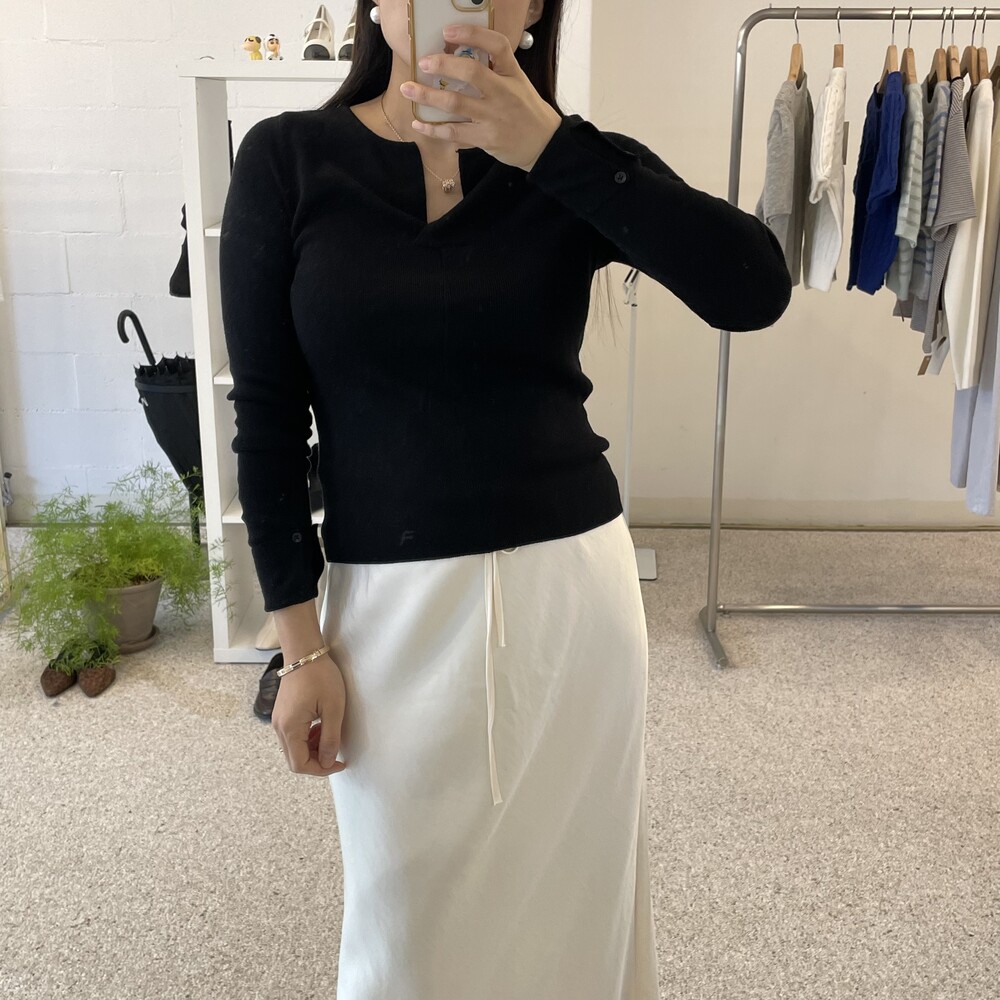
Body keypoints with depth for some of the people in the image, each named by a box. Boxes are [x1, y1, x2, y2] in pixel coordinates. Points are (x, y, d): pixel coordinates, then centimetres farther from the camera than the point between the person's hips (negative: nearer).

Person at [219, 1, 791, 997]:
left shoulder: (572, 163, 0)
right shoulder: (287, 159, -2)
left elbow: (754, 290, -16)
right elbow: (267, 416, -2)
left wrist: (550, 147, -22)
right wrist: (302, 645, -4)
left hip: (571, 583, 1)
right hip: (391, 599, 0)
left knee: (569, 887, 17)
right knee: (411, 916, 16)